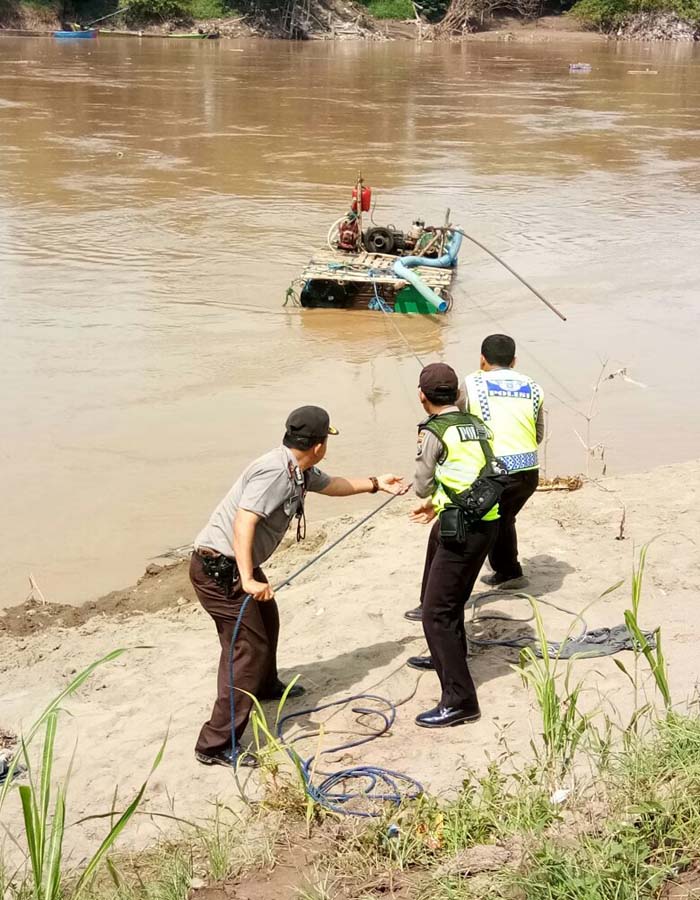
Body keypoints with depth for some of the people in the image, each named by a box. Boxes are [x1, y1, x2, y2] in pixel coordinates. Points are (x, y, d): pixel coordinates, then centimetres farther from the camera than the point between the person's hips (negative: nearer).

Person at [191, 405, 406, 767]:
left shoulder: (299, 469, 7)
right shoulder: (275, 471, -24)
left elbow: (331, 485, 29)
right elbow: (243, 522, -34)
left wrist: (375, 484, 35)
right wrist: (248, 580, -38)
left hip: (236, 564, 11)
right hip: (219, 568, -10)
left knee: (266, 620, 29)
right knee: (249, 647, -10)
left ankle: (266, 686, 56)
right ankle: (216, 744, -9)